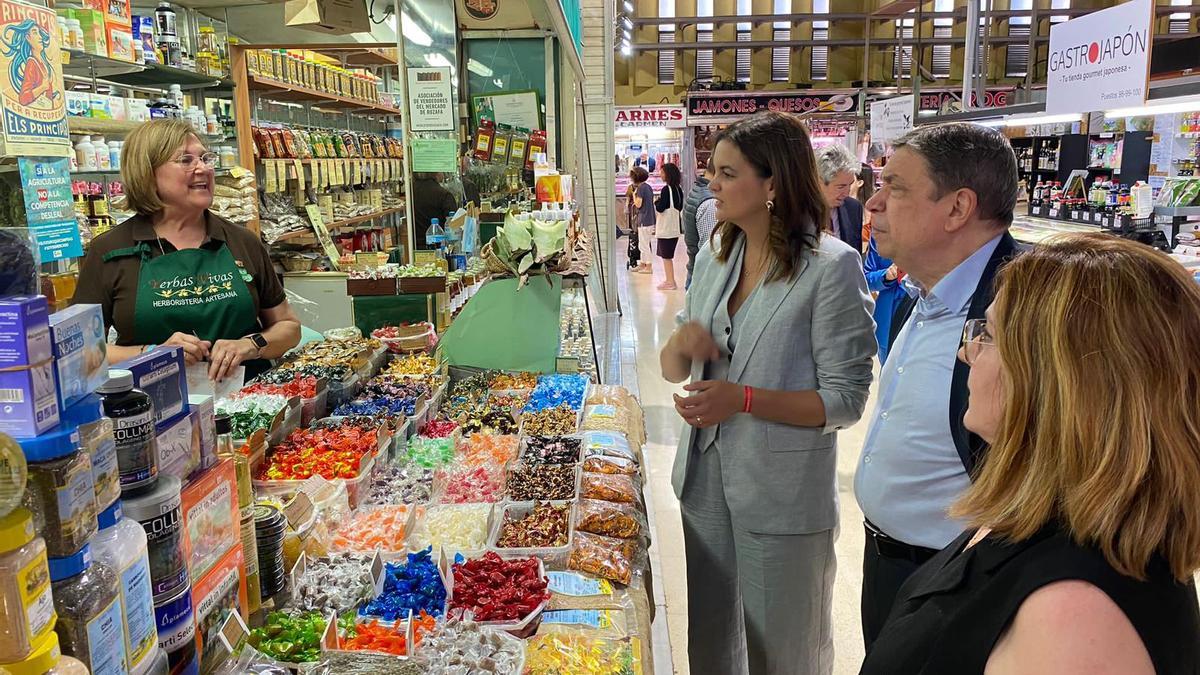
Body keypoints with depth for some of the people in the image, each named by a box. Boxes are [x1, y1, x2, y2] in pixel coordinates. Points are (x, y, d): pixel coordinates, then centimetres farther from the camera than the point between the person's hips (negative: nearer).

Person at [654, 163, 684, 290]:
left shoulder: (666, 189, -16)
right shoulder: (679, 189, 8)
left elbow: (660, 208, -16)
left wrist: (657, 201, 4)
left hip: (666, 227, -8)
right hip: (675, 227, 8)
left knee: (666, 256, -1)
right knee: (668, 255, 16)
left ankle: (670, 282, 2)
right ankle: (669, 279, 22)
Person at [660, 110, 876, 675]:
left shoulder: (832, 267, -16)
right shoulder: (714, 258, 3)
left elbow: (846, 399, -16)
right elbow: (673, 370, 8)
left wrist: (744, 399, -27)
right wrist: (681, 341, -15)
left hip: (784, 493, -6)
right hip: (706, 477, 6)